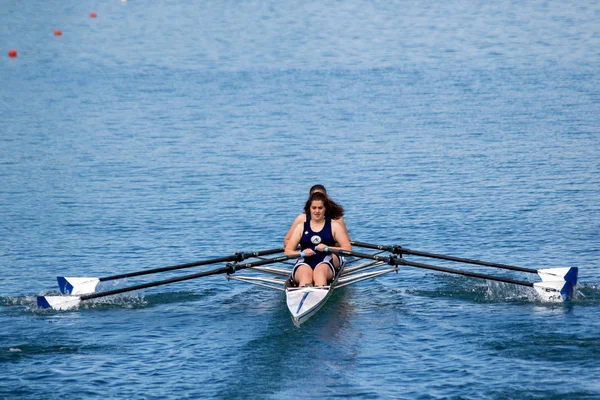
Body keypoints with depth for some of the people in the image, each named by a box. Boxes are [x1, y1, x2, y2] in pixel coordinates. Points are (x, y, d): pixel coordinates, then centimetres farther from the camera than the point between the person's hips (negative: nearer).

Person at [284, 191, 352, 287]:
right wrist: (302, 253, -9)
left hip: (326, 265, -1)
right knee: (306, 272, -37)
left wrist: (327, 248, -9)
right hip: (304, 264, 1)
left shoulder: (334, 226, 16)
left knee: (320, 271, -38)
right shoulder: (301, 227, 19)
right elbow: (287, 252, 13)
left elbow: (348, 249, 6)